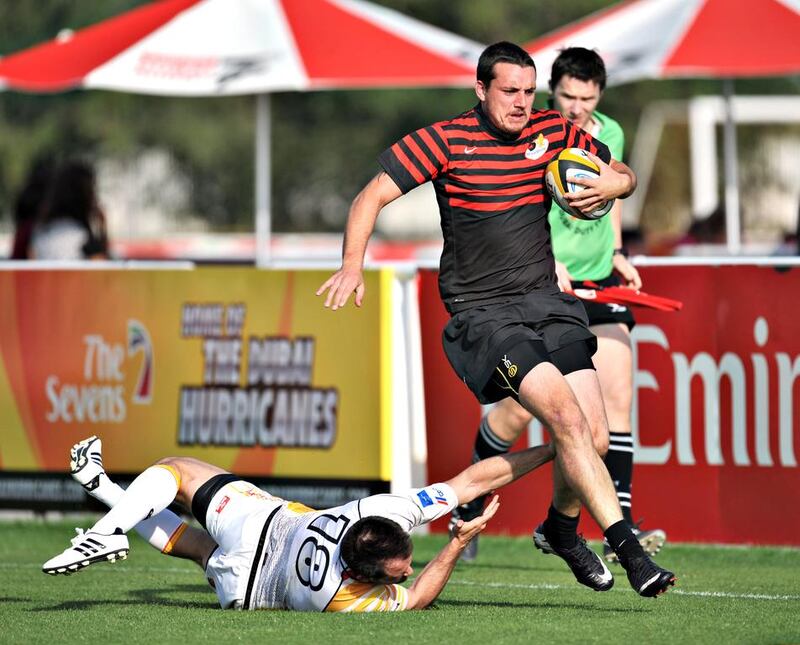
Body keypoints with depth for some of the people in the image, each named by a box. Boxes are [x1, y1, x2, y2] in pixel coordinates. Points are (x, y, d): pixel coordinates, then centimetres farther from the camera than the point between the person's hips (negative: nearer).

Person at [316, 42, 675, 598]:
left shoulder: (553, 132, 8)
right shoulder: (447, 140, -4)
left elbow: (623, 174, 20)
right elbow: (373, 196, -2)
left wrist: (614, 184, -5)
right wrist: (353, 265, -17)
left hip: (550, 301, 5)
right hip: (482, 314, -5)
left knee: (595, 438, -5)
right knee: (564, 414, -24)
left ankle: (562, 528, 27)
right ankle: (628, 549, -28)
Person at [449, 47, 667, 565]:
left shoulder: (611, 135, 6)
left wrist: (616, 253, 13)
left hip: (599, 284, 5)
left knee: (618, 399, -8)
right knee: (521, 408, -5)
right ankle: (469, 503, 20)